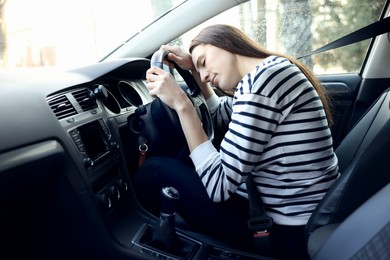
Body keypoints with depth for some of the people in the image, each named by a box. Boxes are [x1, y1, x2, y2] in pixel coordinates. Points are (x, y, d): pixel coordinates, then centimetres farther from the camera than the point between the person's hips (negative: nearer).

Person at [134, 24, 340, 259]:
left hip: (286, 232, -9)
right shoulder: (270, 72, 8)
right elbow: (222, 116, 27)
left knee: (154, 172, -7)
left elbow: (218, 186, -23)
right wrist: (193, 70, 17)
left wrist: (182, 104, -18)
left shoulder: (264, 78, -21)